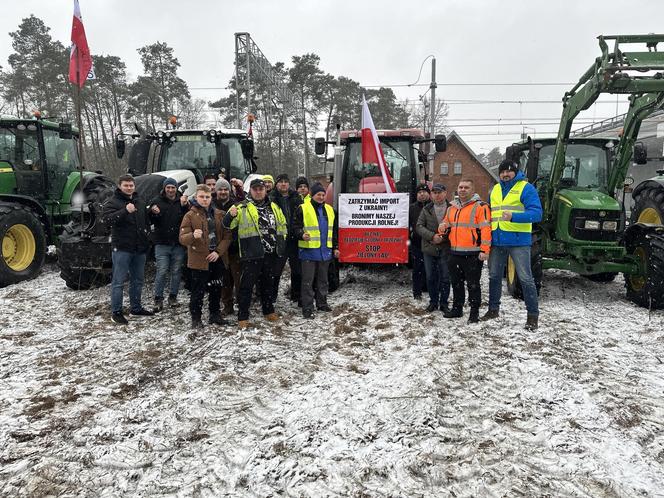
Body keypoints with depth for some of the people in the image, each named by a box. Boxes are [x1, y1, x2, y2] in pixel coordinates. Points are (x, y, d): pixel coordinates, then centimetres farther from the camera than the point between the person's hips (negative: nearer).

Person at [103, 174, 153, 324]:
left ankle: (136, 307, 27)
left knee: (137, 280, 15)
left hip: (140, 248, 7)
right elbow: (108, 219, -23)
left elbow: (146, 221, 25)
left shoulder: (140, 202, 15)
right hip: (122, 248, -6)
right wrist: (125, 211, -35)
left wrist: (146, 242, 20)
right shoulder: (113, 202, -5)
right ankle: (116, 312, 5)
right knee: (118, 281, -2)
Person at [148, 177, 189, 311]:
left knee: (176, 271, 8)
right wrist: (153, 213, -18)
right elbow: (149, 221, 3)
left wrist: (184, 206, -20)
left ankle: (173, 296, 20)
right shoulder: (157, 201, 4)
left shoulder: (183, 201, 6)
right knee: (162, 271, -6)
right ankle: (158, 299, 3)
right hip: (162, 243, -1)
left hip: (178, 243, 2)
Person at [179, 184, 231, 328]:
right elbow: (183, 238, -11)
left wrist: (218, 252, -9)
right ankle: (196, 318, 15)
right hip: (199, 260, -4)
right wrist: (193, 236, -34)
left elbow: (227, 235, 5)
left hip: (217, 258, 4)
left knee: (216, 289, 15)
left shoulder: (218, 214, 7)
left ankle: (215, 315, 30)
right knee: (198, 291, 1)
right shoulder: (190, 216, -4)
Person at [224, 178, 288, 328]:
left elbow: (282, 225, 24)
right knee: (246, 285, -2)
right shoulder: (242, 207, -3)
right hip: (251, 254, -5)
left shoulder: (273, 207, 13)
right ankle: (242, 317, 6)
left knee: (268, 283, 18)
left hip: (270, 254, 5)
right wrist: (231, 215, -32)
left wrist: (281, 242, 14)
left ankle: (268, 311, 33)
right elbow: (228, 224, -10)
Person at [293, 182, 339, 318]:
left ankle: (322, 303, 28)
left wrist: (335, 247, 17)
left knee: (323, 279, 15)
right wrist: (301, 235, -24)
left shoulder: (329, 209, 14)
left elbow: (333, 230, 19)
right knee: (308, 280, -2)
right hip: (309, 251, -5)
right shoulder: (303, 208, -4)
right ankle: (307, 308, 3)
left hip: (325, 251, 6)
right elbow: (295, 226, -4)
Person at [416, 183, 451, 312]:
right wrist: (432, 236, -13)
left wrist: (444, 237, -15)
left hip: (445, 249, -2)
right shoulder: (426, 209, 7)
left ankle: (444, 303, 18)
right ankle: (433, 301, 24)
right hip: (429, 248, 2)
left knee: (445, 278, 4)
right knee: (430, 277, 9)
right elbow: (419, 226, 0)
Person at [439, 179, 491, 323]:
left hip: (473, 254, -7)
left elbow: (485, 229, -12)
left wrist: (484, 250, -18)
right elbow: (447, 225, 25)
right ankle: (457, 308, 28)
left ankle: (474, 312, 11)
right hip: (454, 253, 7)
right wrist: (443, 228, 0)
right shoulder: (452, 207, 15)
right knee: (456, 283, 16)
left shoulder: (480, 206, -7)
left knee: (473, 284, 1)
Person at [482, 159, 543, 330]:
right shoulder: (495, 189, 14)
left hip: (518, 240, -6)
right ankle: (493, 309, 29)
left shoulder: (526, 188, -5)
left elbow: (536, 213, -16)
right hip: (497, 240, 6)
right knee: (494, 276, 14)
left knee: (525, 278, -3)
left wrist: (514, 217, -31)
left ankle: (533, 315, 6)